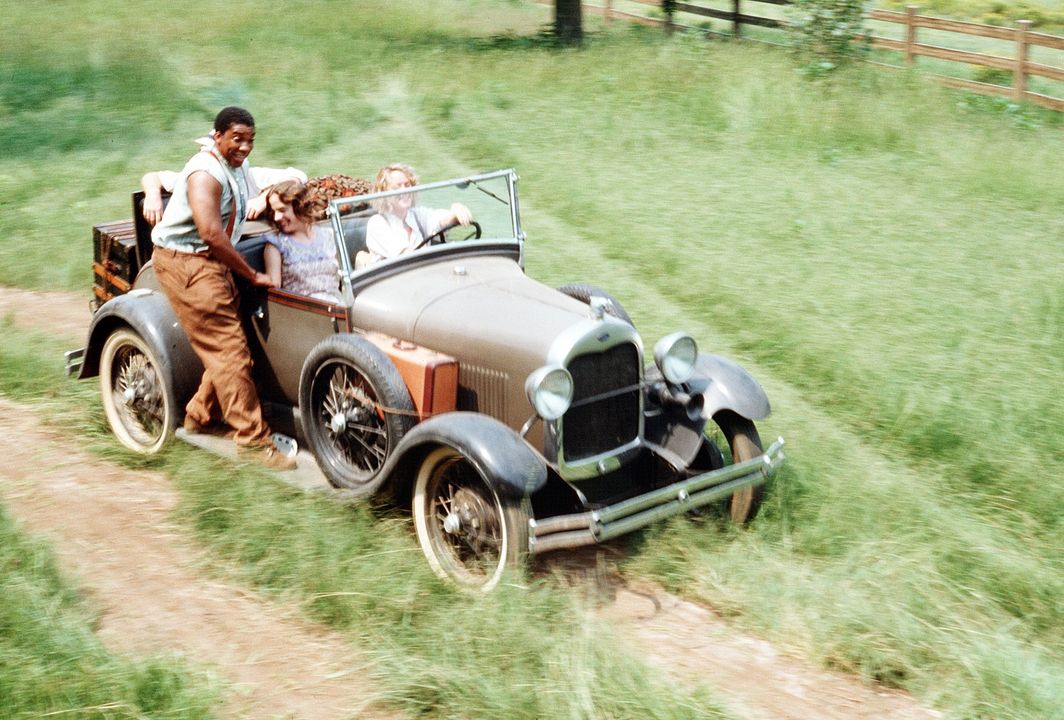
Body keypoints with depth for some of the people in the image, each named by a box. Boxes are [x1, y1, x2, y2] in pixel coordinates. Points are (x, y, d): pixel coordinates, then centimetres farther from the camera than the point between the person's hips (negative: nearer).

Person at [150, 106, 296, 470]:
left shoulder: (237, 169, 12)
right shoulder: (206, 172, -19)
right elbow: (211, 235, -26)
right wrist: (252, 275, -19)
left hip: (209, 263, 10)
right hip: (185, 263, -10)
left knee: (224, 344, 10)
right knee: (228, 348, -12)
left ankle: (201, 415, 28)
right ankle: (252, 437, -10)